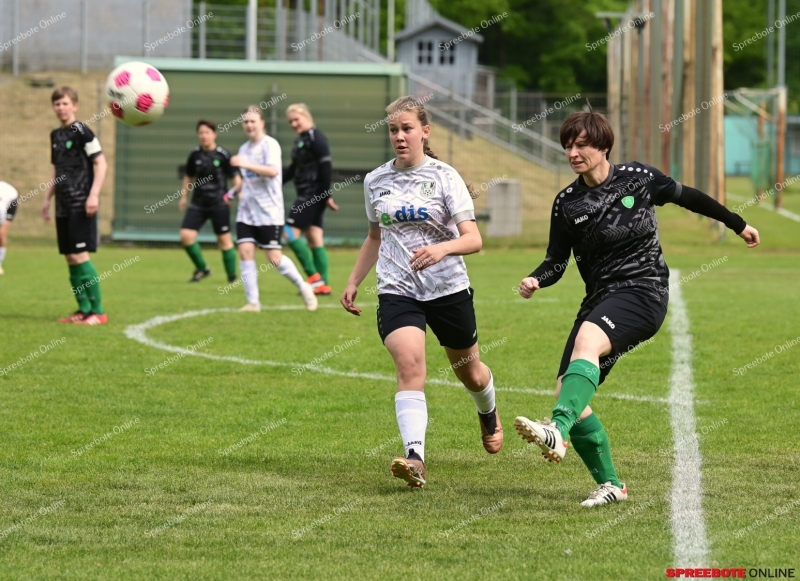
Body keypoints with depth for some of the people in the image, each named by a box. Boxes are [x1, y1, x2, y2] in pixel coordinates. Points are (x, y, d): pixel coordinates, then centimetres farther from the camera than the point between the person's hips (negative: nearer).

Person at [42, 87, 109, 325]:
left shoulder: (81, 132, -8)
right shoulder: (56, 135, 14)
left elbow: (101, 163, -11)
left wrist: (94, 194, -19)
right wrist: (47, 199, 20)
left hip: (81, 206, -8)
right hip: (64, 206, 8)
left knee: (79, 256, -12)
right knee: (70, 258, 6)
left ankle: (97, 311, -7)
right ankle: (84, 310, 11)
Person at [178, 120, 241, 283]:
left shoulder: (223, 155, -8)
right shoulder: (195, 154, 4)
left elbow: (235, 176, -4)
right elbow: (189, 177, 19)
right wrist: (183, 197, 15)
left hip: (219, 204, -4)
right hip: (198, 203, 4)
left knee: (224, 239, 1)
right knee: (186, 235, -9)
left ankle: (232, 276, 13)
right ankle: (201, 268, 10)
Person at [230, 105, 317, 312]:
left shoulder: (270, 145, -9)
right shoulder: (244, 149, 13)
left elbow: (272, 171, -26)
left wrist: (245, 164, -35)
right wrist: (234, 192, 15)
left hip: (269, 211, -6)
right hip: (246, 210, 6)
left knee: (273, 257, -5)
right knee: (245, 251, -8)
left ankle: (303, 287, 16)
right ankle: (253, 302, -5)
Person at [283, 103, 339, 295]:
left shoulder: (315, 138, -12)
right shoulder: (300, 141, 16)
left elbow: (325, 166, -17)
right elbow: (293, 169, 23)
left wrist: (327, 195, -19)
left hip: (314, 194, -9)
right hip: (306, 195, 9)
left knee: (291, 232, -10)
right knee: (315, 239, 7)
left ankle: (314, 276, -8)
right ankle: (323, 284, 8)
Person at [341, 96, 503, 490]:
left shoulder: (444, 177, -7)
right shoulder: (376, 181, 6)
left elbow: (473, 239, -14)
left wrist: (442, 249, -33)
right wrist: (353, 282, 19)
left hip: (448, 289, -1)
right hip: (397, 291, 1)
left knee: (469, 371, 17)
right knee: (409, 365, -23)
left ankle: (489, 416, 53)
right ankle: (415, 459, -35)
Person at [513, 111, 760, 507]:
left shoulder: (638, 179, 0)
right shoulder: (567, 203, 7)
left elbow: (686, 196, 16)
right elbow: (556, 262, 11)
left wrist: (737, 224, 27)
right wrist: (535, 281, -12)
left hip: (644, 289, -5)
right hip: (601, 299, 5)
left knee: (587, 340, -36)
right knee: (567, 392, -6)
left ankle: (558, 430, -54)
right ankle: (610, 484, 8)